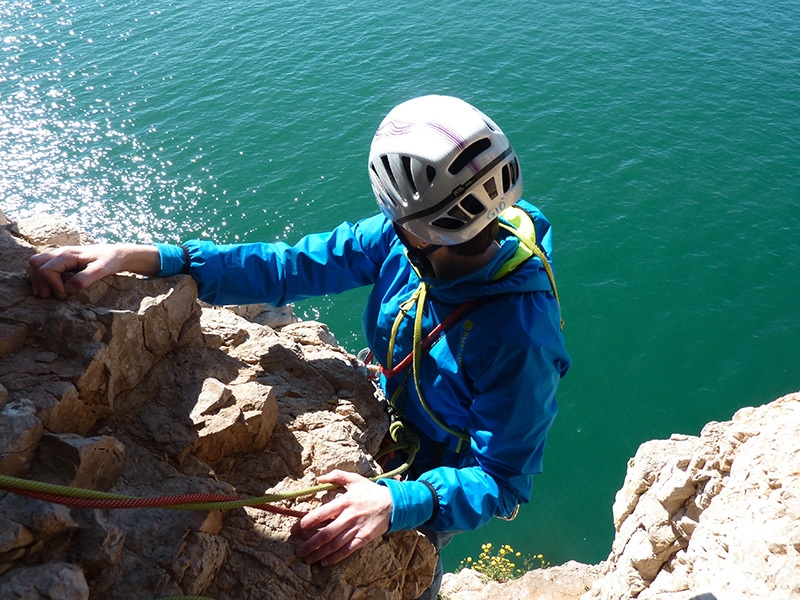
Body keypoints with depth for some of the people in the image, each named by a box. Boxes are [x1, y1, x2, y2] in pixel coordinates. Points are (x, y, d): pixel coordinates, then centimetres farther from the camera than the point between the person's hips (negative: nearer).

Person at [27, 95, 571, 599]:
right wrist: (142, 257, -29)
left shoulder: (519, 338, -41)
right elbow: (293, 267, -22)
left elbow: (502, 482, -32)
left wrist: (399, 502, -50)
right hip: (397, 428, 5)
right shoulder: (404, 235, -24)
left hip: (447, 481, -4)